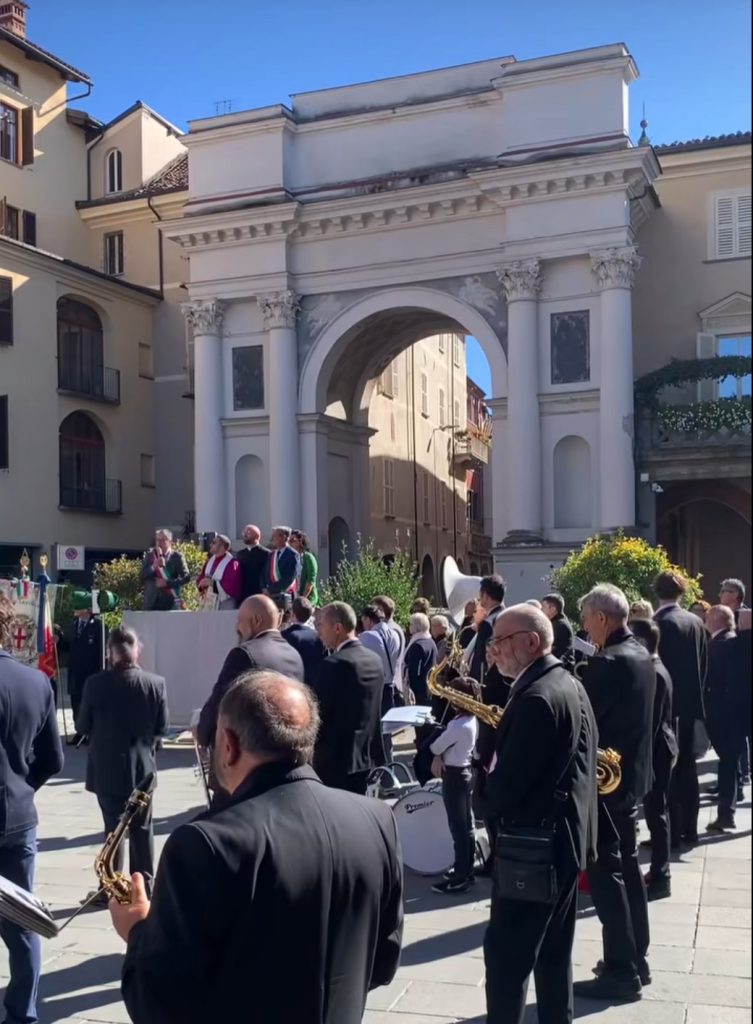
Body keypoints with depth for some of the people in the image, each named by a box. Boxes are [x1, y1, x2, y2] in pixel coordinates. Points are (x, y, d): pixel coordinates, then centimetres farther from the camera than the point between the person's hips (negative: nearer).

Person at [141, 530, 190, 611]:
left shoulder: (177, 556, 4)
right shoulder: (149, 556, 13)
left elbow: (186, 577, -4)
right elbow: (142, 576, 5)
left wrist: (167, 583, -14)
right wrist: (154, 566, -13)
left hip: (171, 602, -2)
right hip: (152, 602, 2)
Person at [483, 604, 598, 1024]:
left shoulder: (536, 697, -23)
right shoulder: (569, 685, 9)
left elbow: (507, 786, -23)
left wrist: (490, 774, -3)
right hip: (564, 837, 10)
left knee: (506, 953, -1)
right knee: (553, 953, 17)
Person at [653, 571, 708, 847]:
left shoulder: (660, 623, -15)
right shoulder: (697, 622, 5)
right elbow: (704, 664, 9)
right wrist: (697, 693, 17)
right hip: (690, 702, 7)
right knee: (687, 766, 13)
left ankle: (671, 834, 1)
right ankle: (689, 830, 19)